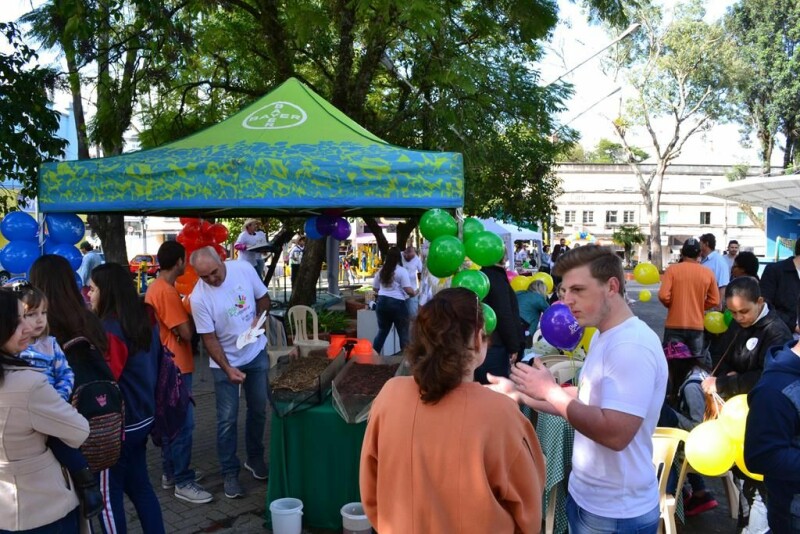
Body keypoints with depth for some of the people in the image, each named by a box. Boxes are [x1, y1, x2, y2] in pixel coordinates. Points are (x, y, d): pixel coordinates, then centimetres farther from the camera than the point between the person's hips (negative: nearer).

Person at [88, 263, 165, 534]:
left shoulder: (110, 330, -21)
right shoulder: (144, 321, 5)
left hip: (119, 424, -8)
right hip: (142, 418, 8)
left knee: (108, 494, 7)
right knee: (139, 486, 19)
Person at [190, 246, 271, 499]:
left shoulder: (243, 269, -14)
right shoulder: (199, 298, -22)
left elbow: (263, 297, 3)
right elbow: (209, 339, -16)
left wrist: (259, 317, -17)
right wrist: (228, 369, -24)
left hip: (257, 353, 3)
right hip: (225, 361, -3)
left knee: (258, 410, 14)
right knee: (227, 419, 2)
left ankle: (255, 458, 34)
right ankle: (229, 473, 17)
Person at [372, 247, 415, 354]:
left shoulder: (381, 270, 10)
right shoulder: (402, 271, -7)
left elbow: (375, 288, 18)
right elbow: (408, 290, -13)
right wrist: (415, 293, 6)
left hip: (382, 302, 6)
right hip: (397, 304, -5)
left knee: (382, 332, 16)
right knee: (403, 334, 5)